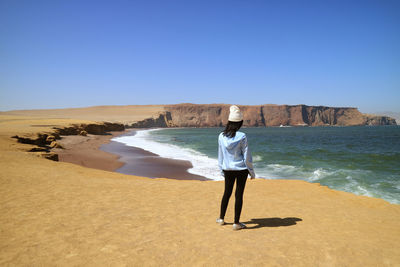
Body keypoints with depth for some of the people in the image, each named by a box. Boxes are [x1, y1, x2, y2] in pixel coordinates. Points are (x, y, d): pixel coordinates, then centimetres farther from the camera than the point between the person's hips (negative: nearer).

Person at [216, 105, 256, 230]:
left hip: (227, 169, 4)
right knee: (239, 194, 6)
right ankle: (236, 223, 15)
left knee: (227, 192, 19)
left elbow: (220, 155, 4)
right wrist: (251, 172, 1)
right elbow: (247, 156, -10)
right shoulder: (242, 136, -15)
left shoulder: (221, 136, -5)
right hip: (241, 169, -4)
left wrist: (222, 170, 16)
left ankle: (221, 218, 30)